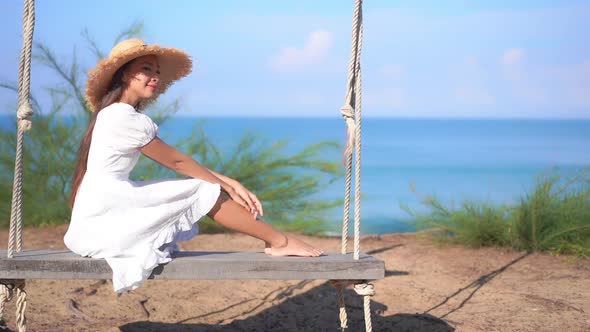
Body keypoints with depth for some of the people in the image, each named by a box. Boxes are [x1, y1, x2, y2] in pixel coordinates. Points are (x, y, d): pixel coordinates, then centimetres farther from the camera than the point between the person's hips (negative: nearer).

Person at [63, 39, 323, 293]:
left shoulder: (116, 115, 15)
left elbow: (175, 162, 9)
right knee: (206, 192, -7)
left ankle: (275, 240, 5)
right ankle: (280, 242, 2)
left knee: (205, 188, 8)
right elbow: (176, 162, -9)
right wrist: (228, 187, 2)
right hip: (102, 225, -10)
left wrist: (228, 183, 1)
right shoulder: (123, 118, -16)